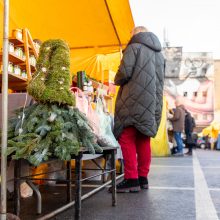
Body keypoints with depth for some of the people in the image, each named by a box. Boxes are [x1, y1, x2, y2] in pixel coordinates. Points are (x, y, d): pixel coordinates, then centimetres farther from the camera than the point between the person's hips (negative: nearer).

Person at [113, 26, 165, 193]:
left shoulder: (134, 47, -1)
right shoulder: (159, 54, 21)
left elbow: (125, 72, -11)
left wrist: (117, 81, 8)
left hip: (135, 100, -7)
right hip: (153, 102, 7)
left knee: (127, 138, -4)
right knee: (143, 139, 10)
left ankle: (132, 179, -7)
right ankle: (143, 178, 12)